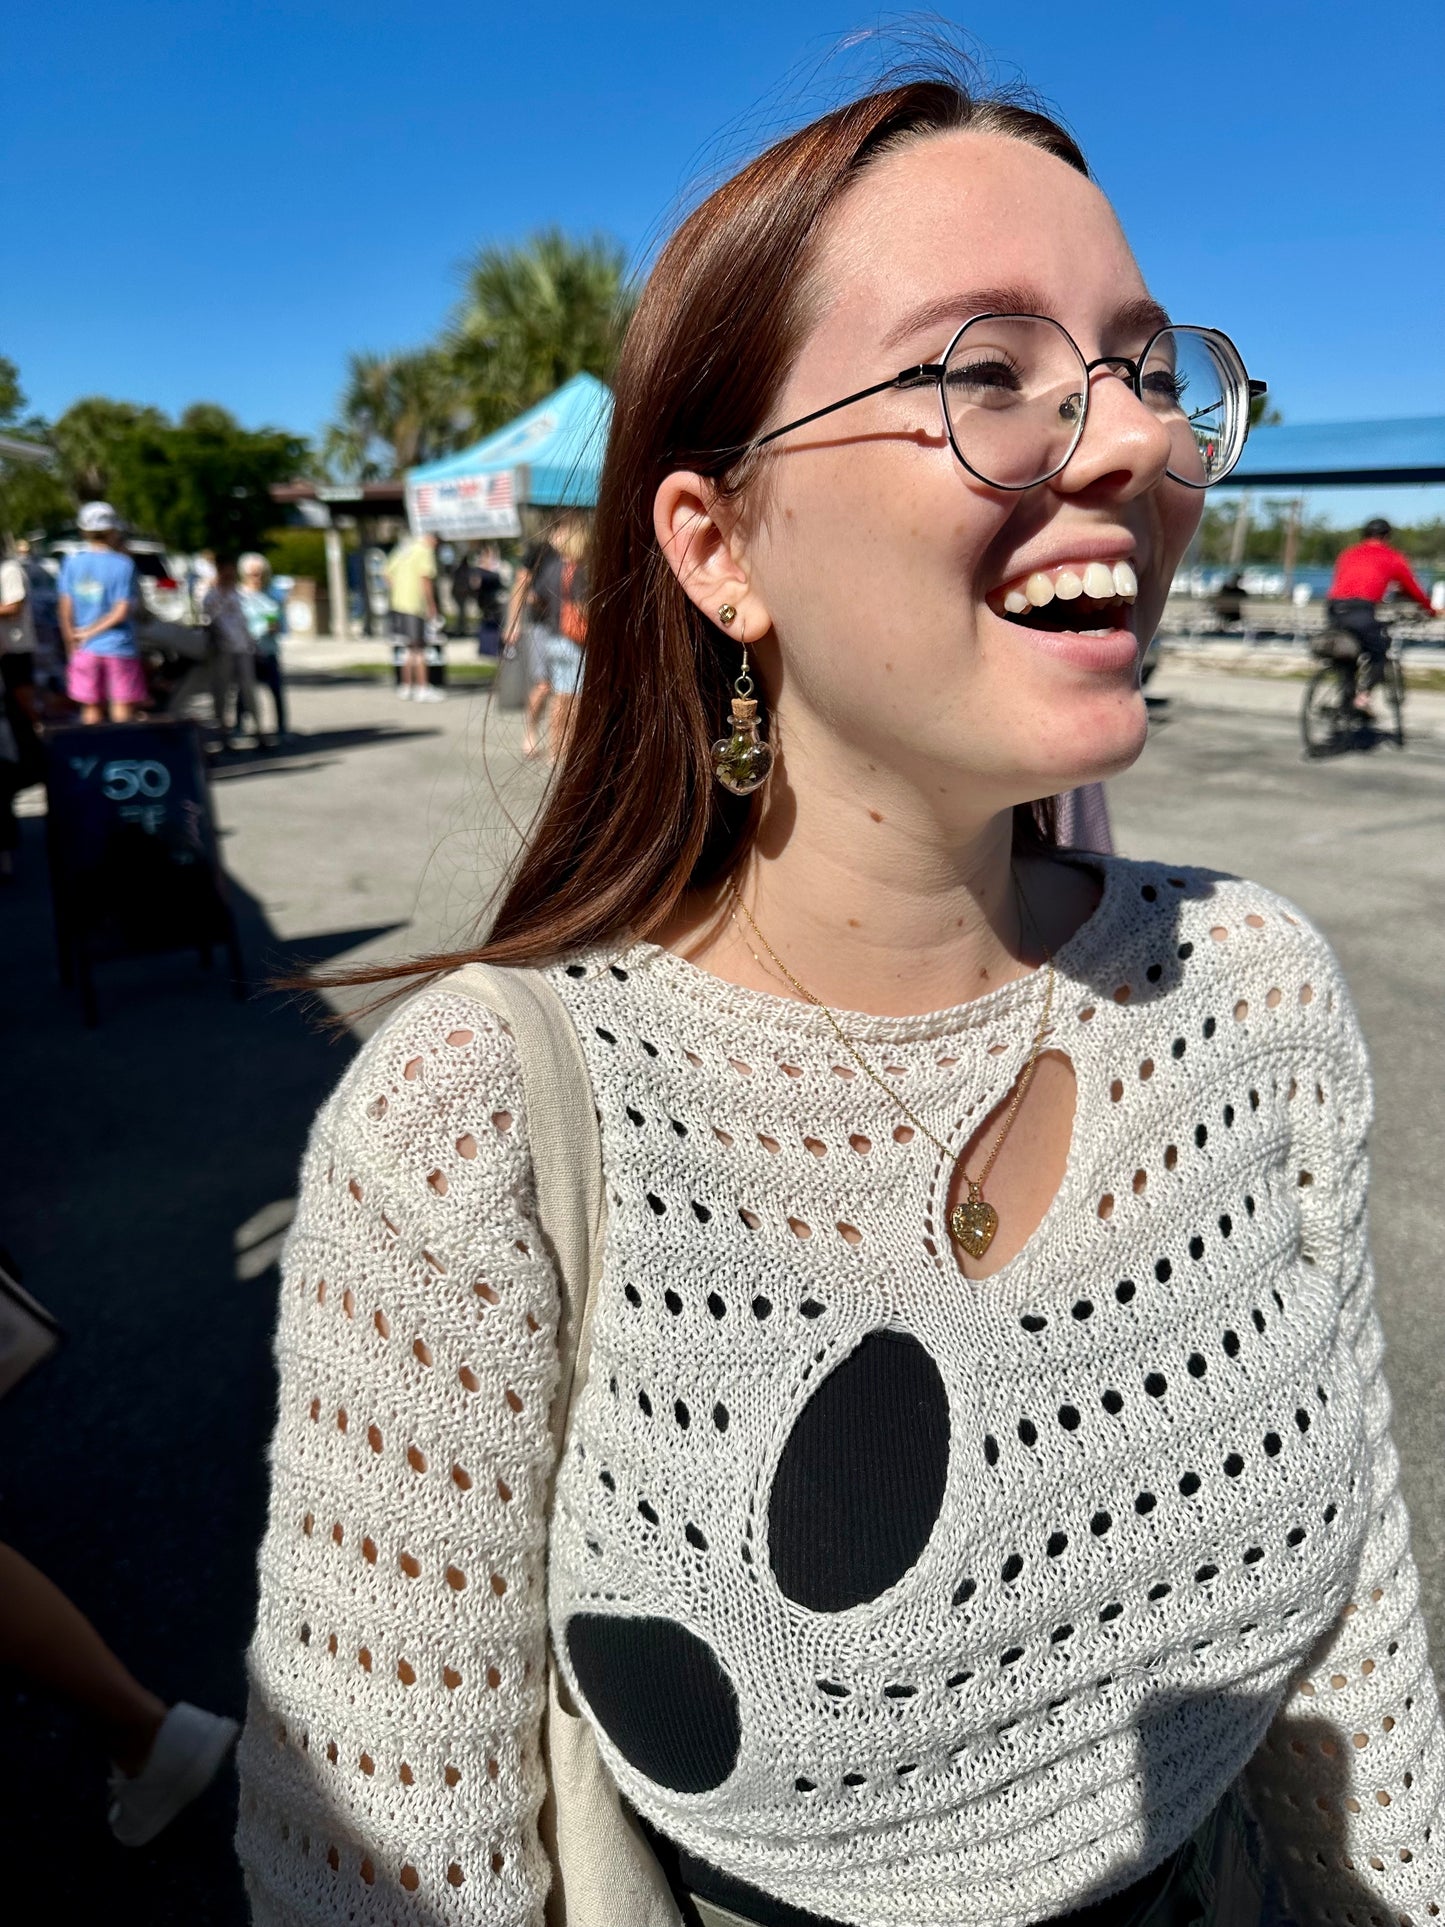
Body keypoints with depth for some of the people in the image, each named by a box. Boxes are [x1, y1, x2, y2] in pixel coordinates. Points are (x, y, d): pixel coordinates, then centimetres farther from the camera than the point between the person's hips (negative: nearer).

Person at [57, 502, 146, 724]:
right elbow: (122, 611, -15)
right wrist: (92, 632, -5)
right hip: (119, 647, -4)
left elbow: (66, 612, 2)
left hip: (86, 650, 4)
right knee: (123, 706, 1)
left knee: (92, 708, 11)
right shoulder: (123, 564, -9)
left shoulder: (71, 563, 2)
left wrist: (72, 646, 10)